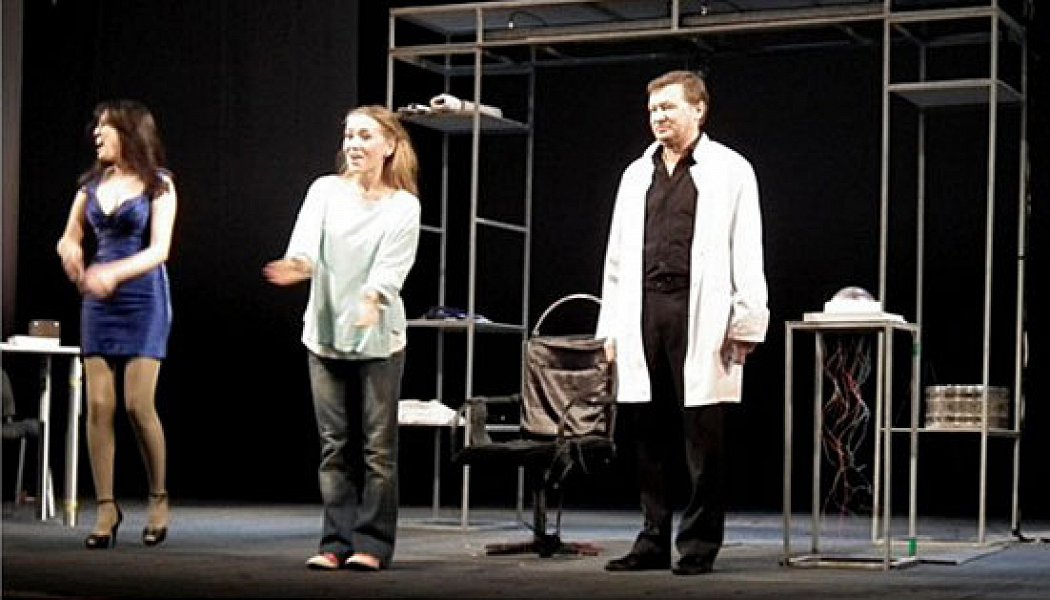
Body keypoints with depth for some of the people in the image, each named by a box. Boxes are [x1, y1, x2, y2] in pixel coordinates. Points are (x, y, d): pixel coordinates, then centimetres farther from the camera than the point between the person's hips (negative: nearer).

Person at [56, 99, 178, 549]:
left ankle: (159, 499, 9)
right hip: (98, 301, 4)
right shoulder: (92, 183, 11)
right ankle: (106, 508, 3)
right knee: (98, 406, -3)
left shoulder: (158, 184, -2)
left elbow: (160, 250, -9)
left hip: (144, 298, -4)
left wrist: (114, 272, -25)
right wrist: (69, 251, -13)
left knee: (138, 404, -9)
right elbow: (69, 237, 12)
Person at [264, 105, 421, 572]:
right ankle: (337, 542, 9)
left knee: (377, 446, 0)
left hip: (378, 337, -2)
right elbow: (307, 241, -14)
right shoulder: (325, 190, 3)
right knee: (335, 445, 5)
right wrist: (297, 265, -37)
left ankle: (372, 543, 5)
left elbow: (392, 266, -15)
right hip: (325, 333, 2)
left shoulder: (403, 205, -2)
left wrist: (373, 297, -36)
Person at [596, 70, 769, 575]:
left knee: (702, 436, -3)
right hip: (643, 312, 5)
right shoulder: (637, 174, 17)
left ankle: (699, 545, 4)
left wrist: (746, 324, -8)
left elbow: (747, 254, -1)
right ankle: (654, 540, 14)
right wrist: (610, 327, 12)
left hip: (699, 313, -5)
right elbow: (617, 255, 18)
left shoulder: (730, 170, 3)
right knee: (651, 435, 7)